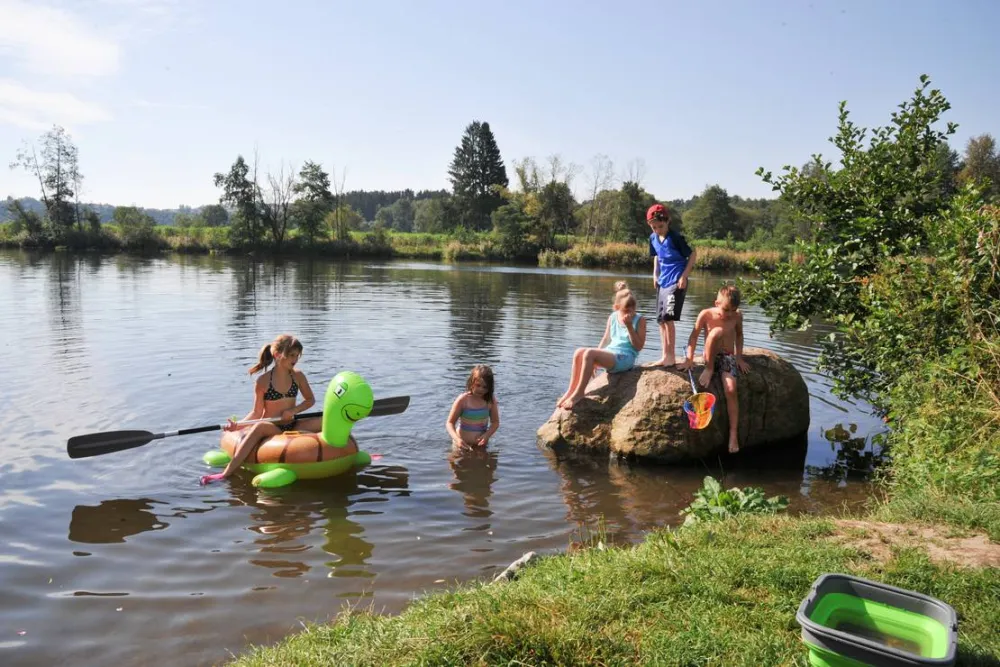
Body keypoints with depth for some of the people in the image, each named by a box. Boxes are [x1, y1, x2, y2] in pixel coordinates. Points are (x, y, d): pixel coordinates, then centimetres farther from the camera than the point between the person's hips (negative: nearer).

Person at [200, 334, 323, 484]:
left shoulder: (298, 376, 1)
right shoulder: (263, 381, -9)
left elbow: (310, 400, 10)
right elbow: (257, 412, -4)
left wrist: (293, 410, -8)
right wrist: (238, 424, -20)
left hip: (292, 426, 4)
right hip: (271, 429, -4)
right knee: (260, 427, -40)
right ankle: (226, 473, -43)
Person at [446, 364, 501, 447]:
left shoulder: (491, 400, -6)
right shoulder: (463, 400, -15)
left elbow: (495, 422, 3)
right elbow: (450, 423, -11)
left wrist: (487, 435, -17)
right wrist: (457, 439, -29)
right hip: (463, 444, -2)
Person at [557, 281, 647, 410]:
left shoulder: (640, 320, -1)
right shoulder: (612, 317, 12)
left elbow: (638, 346, -7)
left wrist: (629, 326, -15)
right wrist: (595, 360, 11)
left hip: (625, 357, -6)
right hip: (609, 353, 6)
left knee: (589, 353, -30)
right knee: (579, 352, -21)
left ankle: (579, 393, -23)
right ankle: (571, 391, -18)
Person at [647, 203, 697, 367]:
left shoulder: (675, 237, -14)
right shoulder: (653, 238, 5)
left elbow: (692, 254, -8)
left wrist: (684, 276, -13)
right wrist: (655, 274, 11)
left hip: (676, 282, -7)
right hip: (662, 282, 8)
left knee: (668, 317, -15)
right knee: (661, 320, 8)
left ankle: (671, 356, -6)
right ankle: (665, 356, 15)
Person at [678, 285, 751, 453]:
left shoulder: (737, 316, -4)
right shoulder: (706, 314, -12)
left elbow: (739, 335, 12)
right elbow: (694, 336, -7)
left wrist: (739, 357, 8)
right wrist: (689, 359, -11)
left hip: (729, 357, 2)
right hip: (711, 357, -2)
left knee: (731, 390, -23)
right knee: (716, 331, -32)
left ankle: (733, 434, -17)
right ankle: (709, 369, -19)